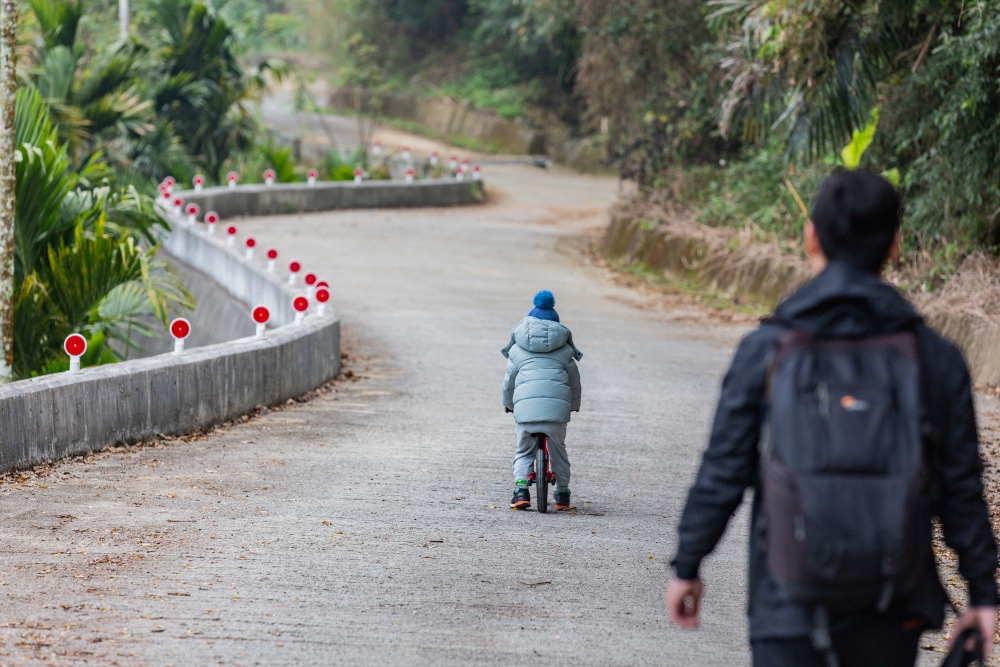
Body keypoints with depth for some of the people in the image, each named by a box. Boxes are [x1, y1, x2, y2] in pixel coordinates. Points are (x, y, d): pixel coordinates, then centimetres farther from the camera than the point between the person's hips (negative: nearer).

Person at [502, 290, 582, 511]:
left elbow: (509, 382, 21)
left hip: (526, 402, -1)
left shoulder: (517, 350, 18)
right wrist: (574, 406, 38)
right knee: (558, 450, 17)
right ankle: (562, 495, 18)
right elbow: (575, 382, 23)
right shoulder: (564, 351, 19)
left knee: (524, 451, 14)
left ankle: (521, 491, -2)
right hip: (557, 402, 1)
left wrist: (509, 404, 37)